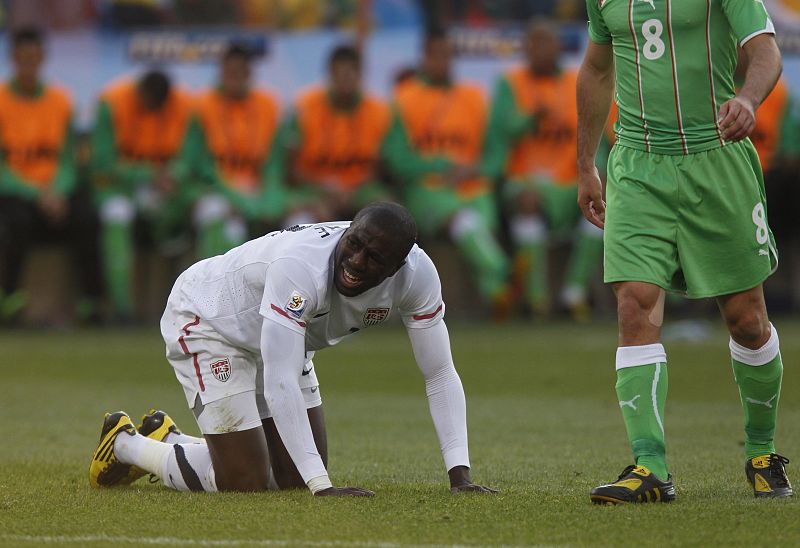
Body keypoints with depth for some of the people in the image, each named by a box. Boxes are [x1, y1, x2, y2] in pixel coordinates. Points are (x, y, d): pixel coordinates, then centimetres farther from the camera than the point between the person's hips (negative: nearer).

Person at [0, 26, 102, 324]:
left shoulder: (60, 101, 8)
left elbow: (67, 162, 6)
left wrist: (58, 193, -15)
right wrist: (37, 194, -21)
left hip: (53, 190, 3)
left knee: (86, 216, -28)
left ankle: (92, 300, -23)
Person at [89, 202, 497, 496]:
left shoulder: (416, 274, -25)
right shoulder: (301, 264, -43)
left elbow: (440, 376, -17)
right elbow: (280, 385, -46)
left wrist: (460, 476, -26)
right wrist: (323, 488, -49)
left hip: (274, 336, 7)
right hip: (208, 320, -7)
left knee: (296, 478, 9)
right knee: (243, 483, -12)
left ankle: (167, 442, 30)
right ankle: (126, 444, 14)